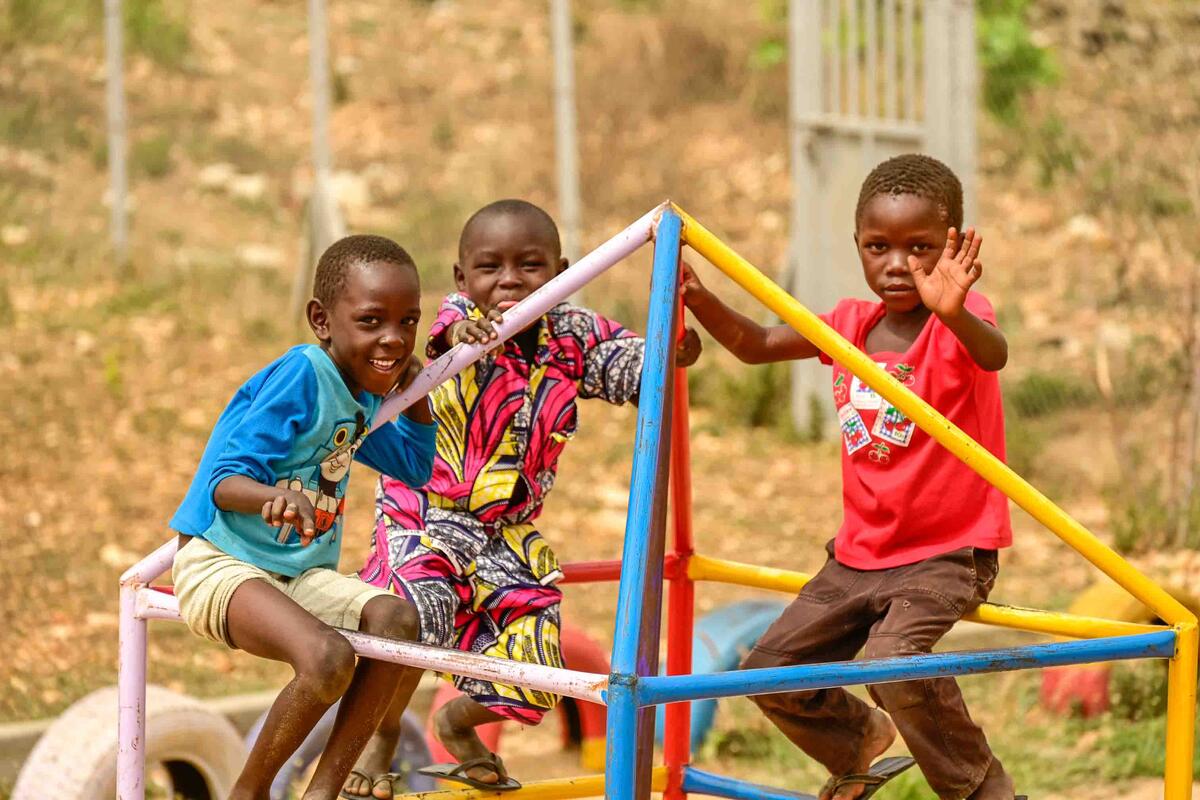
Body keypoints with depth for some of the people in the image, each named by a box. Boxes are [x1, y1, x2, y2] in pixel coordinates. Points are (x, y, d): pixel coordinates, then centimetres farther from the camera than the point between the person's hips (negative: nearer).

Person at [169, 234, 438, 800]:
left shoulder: (363, 396, 10)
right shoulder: (300, 377, -17)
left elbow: (414, 468, 29)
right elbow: (223, 481, -23)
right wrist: (271, 496, -45)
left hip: (298, 571, 8)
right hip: (222, 563, -8)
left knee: (396, 618, -20)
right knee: (328, 658, -33)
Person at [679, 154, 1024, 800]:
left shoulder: (958, 320, -15)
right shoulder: (852, 324, 4)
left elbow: (993, 355, -38)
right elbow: (756, 345, 11)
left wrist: (952, 311, -61)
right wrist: (697, 297, -6)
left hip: (947, 553, -7)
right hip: (860, 553, 7)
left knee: (894, 661, -31)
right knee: (768, 671, 4)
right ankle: (863, 743, 32)